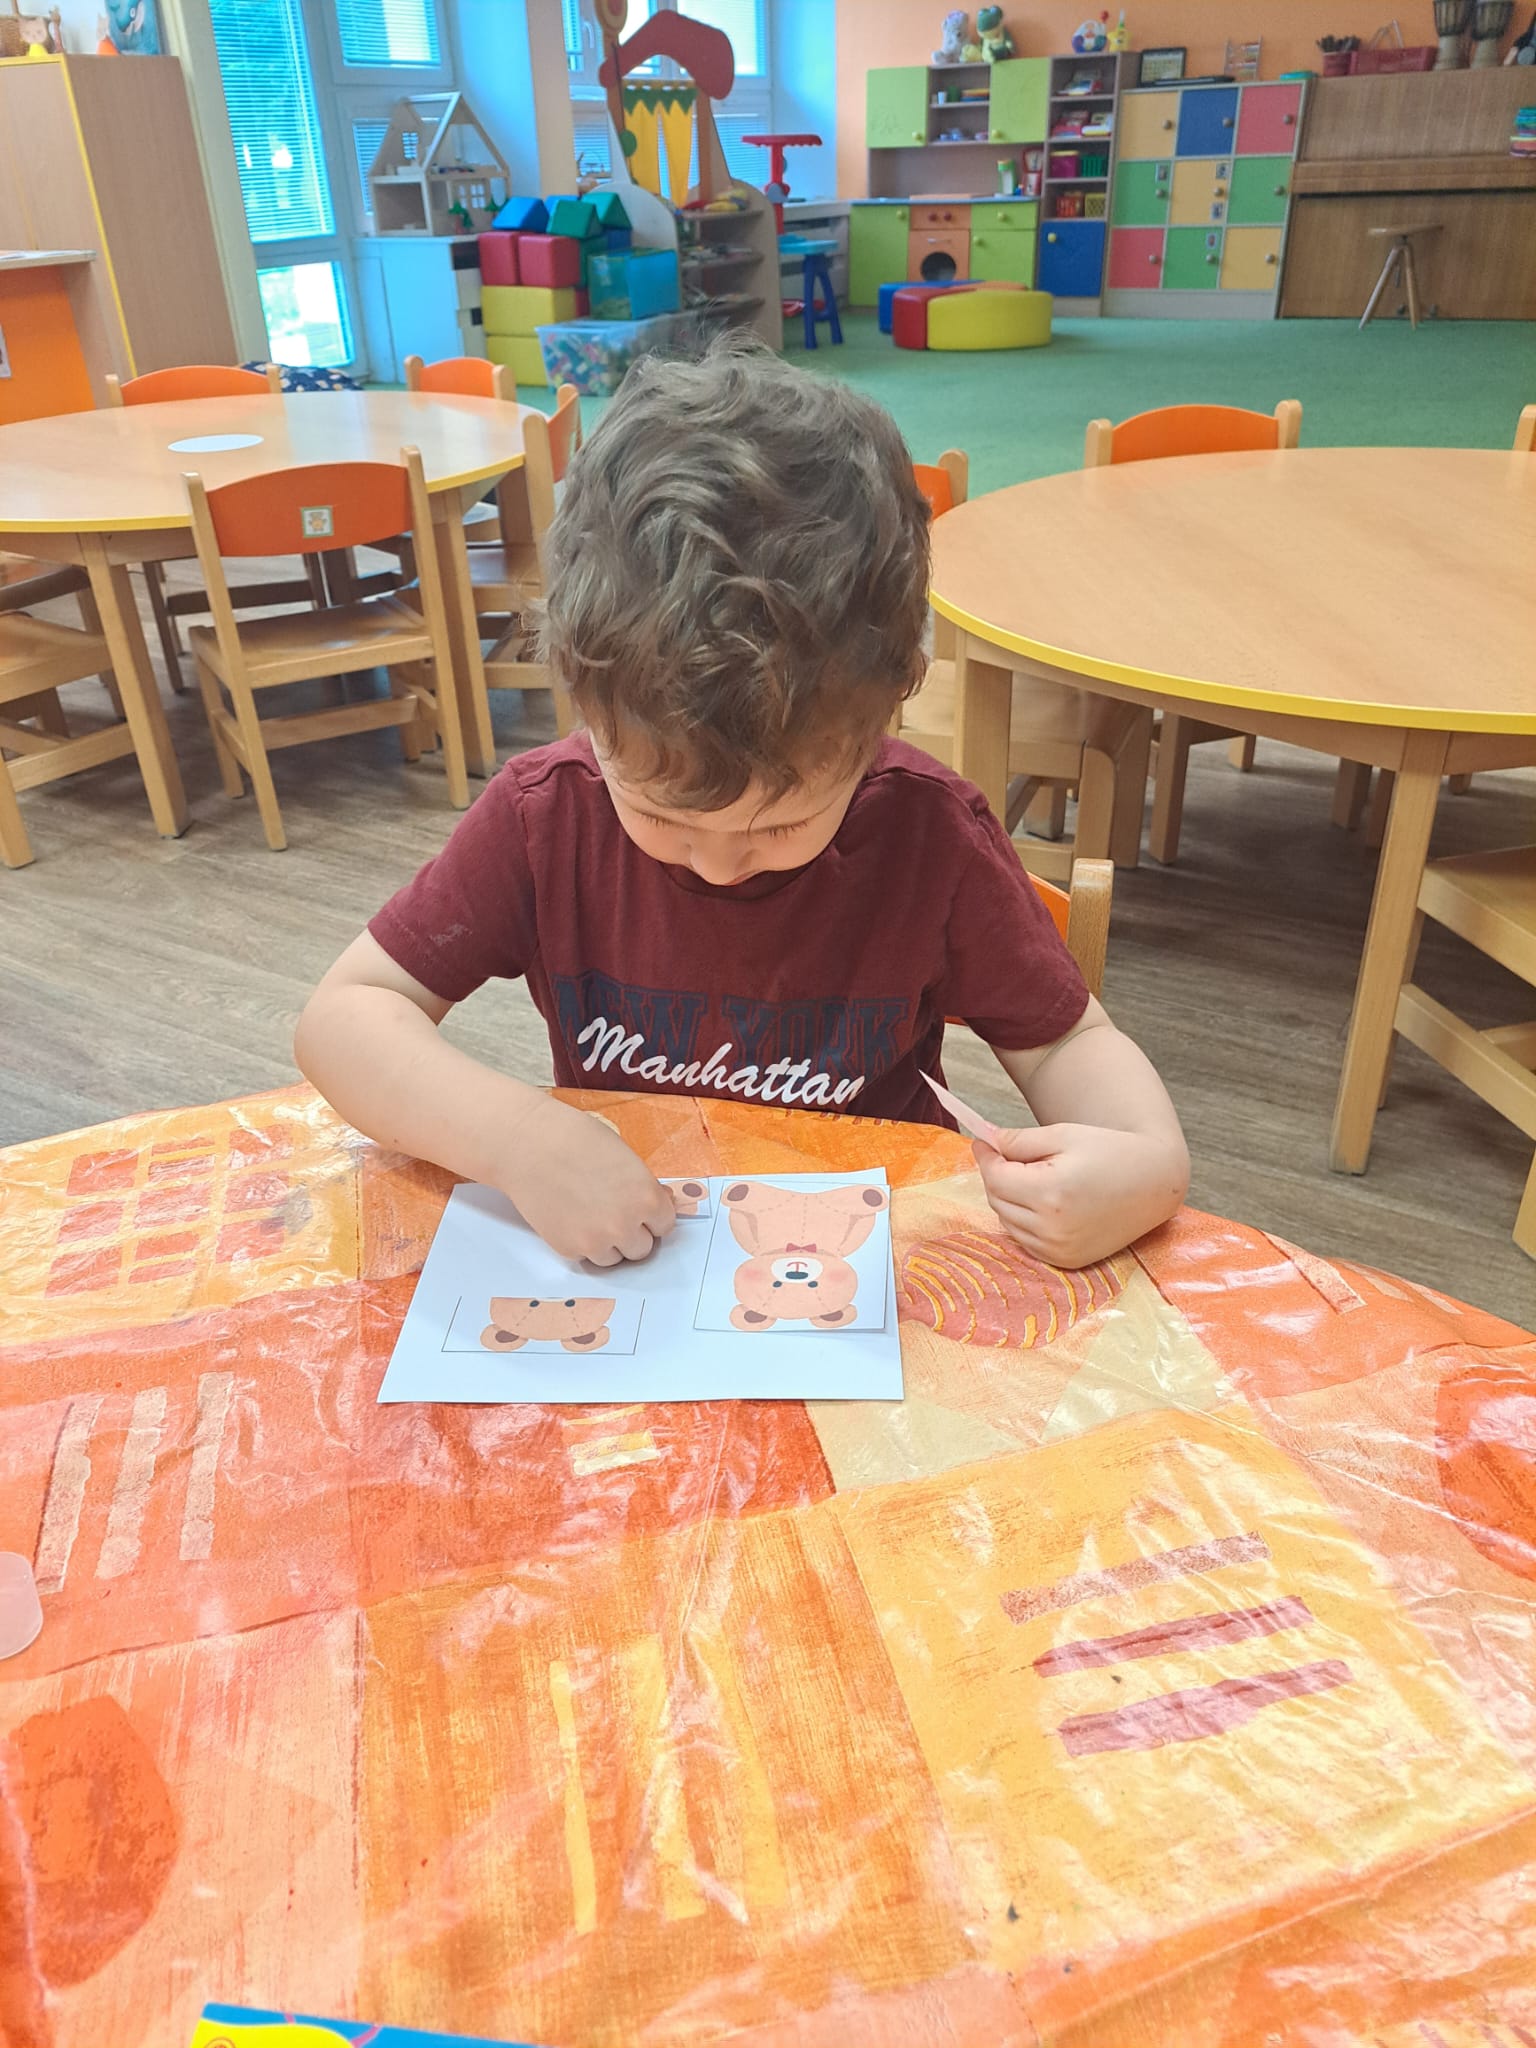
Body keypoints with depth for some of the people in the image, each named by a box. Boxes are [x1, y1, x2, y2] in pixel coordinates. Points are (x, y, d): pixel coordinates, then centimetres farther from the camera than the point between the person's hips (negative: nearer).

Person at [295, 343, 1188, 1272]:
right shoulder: (543, 816, -12)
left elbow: (1066, 1039, -2)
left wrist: (1147, 1160, -23)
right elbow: (343, 1014, -9)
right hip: (610, 1267, 1)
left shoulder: (932, 838, -14)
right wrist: (514, 1134, -25)